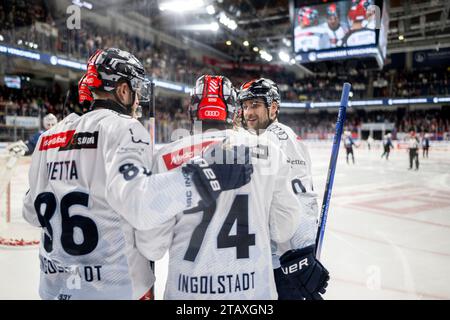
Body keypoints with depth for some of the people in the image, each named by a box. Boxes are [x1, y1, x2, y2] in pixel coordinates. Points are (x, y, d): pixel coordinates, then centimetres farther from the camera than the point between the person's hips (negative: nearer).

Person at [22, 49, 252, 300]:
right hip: (115, 287, -6)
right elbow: (137, 201, -33)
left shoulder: (49, 136, 7)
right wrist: (209, 177, -33)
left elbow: (33, 211, 14)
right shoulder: (123, 127, -14)